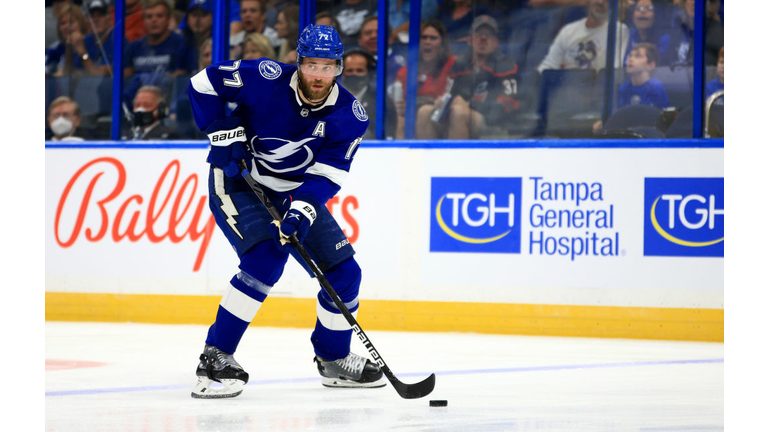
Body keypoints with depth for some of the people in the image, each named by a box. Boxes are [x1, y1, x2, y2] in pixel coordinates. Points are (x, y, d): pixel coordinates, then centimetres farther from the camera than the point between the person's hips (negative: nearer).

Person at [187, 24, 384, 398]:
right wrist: (223, 132, -20)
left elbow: (328, 174, -17)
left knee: (343, 271, 1)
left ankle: (333, 359, 25)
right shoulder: (265, 79, -23)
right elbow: (203, 83, -14)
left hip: (296, 193, 5)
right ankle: (215, 358, -24)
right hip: (238, 183, -5)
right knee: (266, 258, -28)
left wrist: (303, 209, -34)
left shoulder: (350, 116, -14)